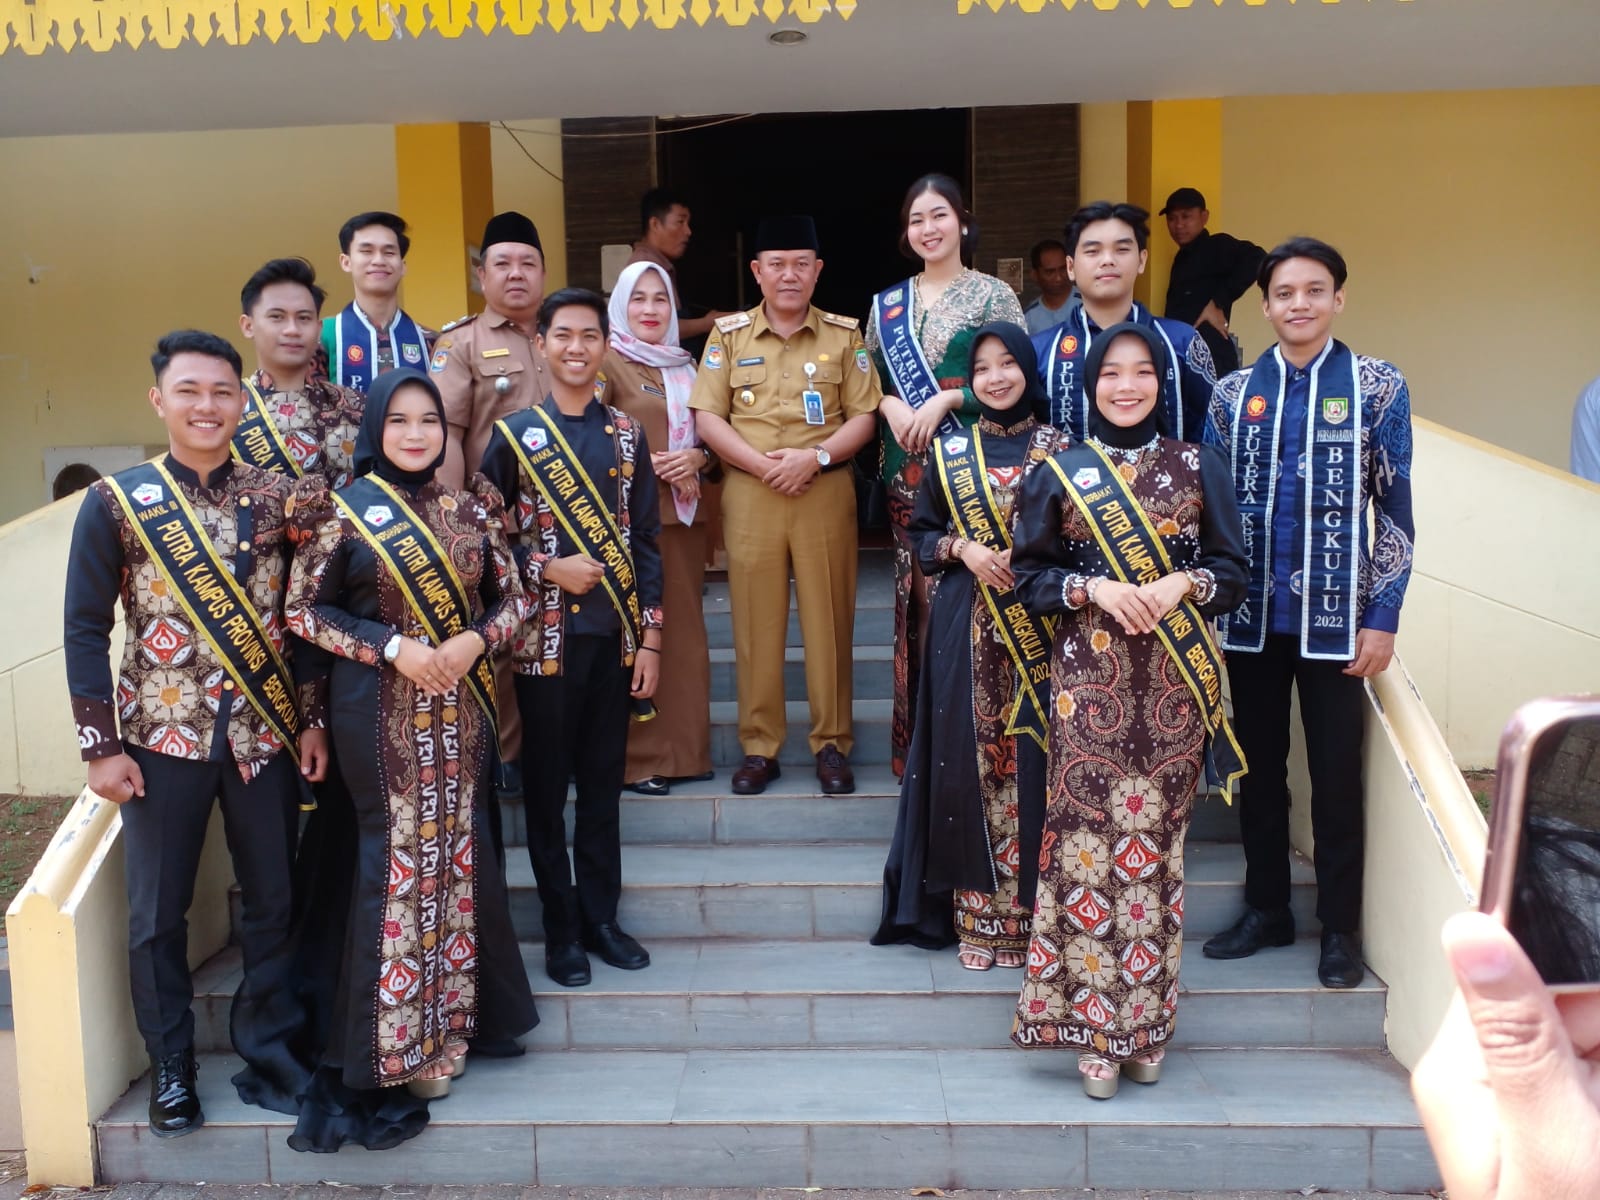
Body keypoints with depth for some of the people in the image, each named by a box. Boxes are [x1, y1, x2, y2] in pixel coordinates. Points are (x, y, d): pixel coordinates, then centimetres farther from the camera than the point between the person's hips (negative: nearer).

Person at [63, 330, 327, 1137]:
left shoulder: (275, 497, 1)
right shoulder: (115, 502, -4)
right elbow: (86, 629, -4)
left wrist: (313, 720, 2)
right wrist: (100, 746, -7)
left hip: (265, 734, 2)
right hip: (162, 736, -1)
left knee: (272, 901, 11)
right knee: (158, 911, 10)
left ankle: (270, 1052, 28)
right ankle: (171, 1067, 28)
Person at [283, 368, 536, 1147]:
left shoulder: (470, 509, 6)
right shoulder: (344, 510, -4)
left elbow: (512, 597, 9)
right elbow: (303, 610, -5)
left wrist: (474, 641, -11)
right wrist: (392, 647, -15)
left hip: (461, 708, 4)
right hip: (378, 711, -4)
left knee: (459, 854, 10)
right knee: (395, 859, 0)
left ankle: (451, 1021, 27)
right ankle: (390, 1046, 12)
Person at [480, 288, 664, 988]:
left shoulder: (626, 435, 7)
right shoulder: (514, 434, 0)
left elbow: (647, 543, 7)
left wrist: (650, 638, 2)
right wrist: (547, 569, -14)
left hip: (614, 636, 2)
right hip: (546, 637, -2)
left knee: (604, 785, 10)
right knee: (547, 788, 6)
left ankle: (602, 917, 24)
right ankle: (562, 930, 19)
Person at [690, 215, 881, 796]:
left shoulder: (844, 335, 6)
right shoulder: (728, 334, 6)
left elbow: (863, 415, 3)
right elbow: (707, 416, 1)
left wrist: (816, 456, -14)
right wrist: (762, 464, -12)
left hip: (827, 492, 0)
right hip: (749, 493, 0)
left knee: (830, 620, 3)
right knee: (755, 623, 3)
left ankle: (832, 743, 14)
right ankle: (759, 746, 13)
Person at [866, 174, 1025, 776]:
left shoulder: (993, 294, 2)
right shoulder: (887, 304, 14)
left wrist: (946, 400, -13)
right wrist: (891, 405, -6)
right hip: (909, 474, 4)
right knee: (916, 597, 5)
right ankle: (918, 741, 14)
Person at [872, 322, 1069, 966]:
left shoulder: (1057, 449, 4)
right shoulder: (949, 450, 8)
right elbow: (921, 532, 11)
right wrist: (962, 549, -7)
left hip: (1038, 626, -1)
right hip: (965, 628, 1)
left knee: (1031, 758, -1)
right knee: (969, 758, 2)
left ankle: (1028, 910, 11)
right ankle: (975, 910, 13)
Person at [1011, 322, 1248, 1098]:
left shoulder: (1198, 467, 7)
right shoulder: (1060, 472, 6)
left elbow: (1233, 569, 7)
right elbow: (1031, 573, 5)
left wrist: (1182, 583, -13)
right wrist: (1094, 588, -12)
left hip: (1174, 680, 1)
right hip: (1089, 676, -1)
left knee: (1156, 837, 4)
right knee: (1088, 836, -4)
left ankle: (1145, 1020, 18)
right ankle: (1096, 1025, 7)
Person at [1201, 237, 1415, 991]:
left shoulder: (1378, 388, -1)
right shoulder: (1234, 393, 5)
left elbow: (1395, 511, -1)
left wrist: (1382, 618, -6)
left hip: (1336, 617, -2)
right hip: (1251, 617, 3)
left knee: (1337, 775, 5)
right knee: (1258, 767, 12)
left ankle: (1340, 927, 21)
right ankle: (1266, 908, 28)